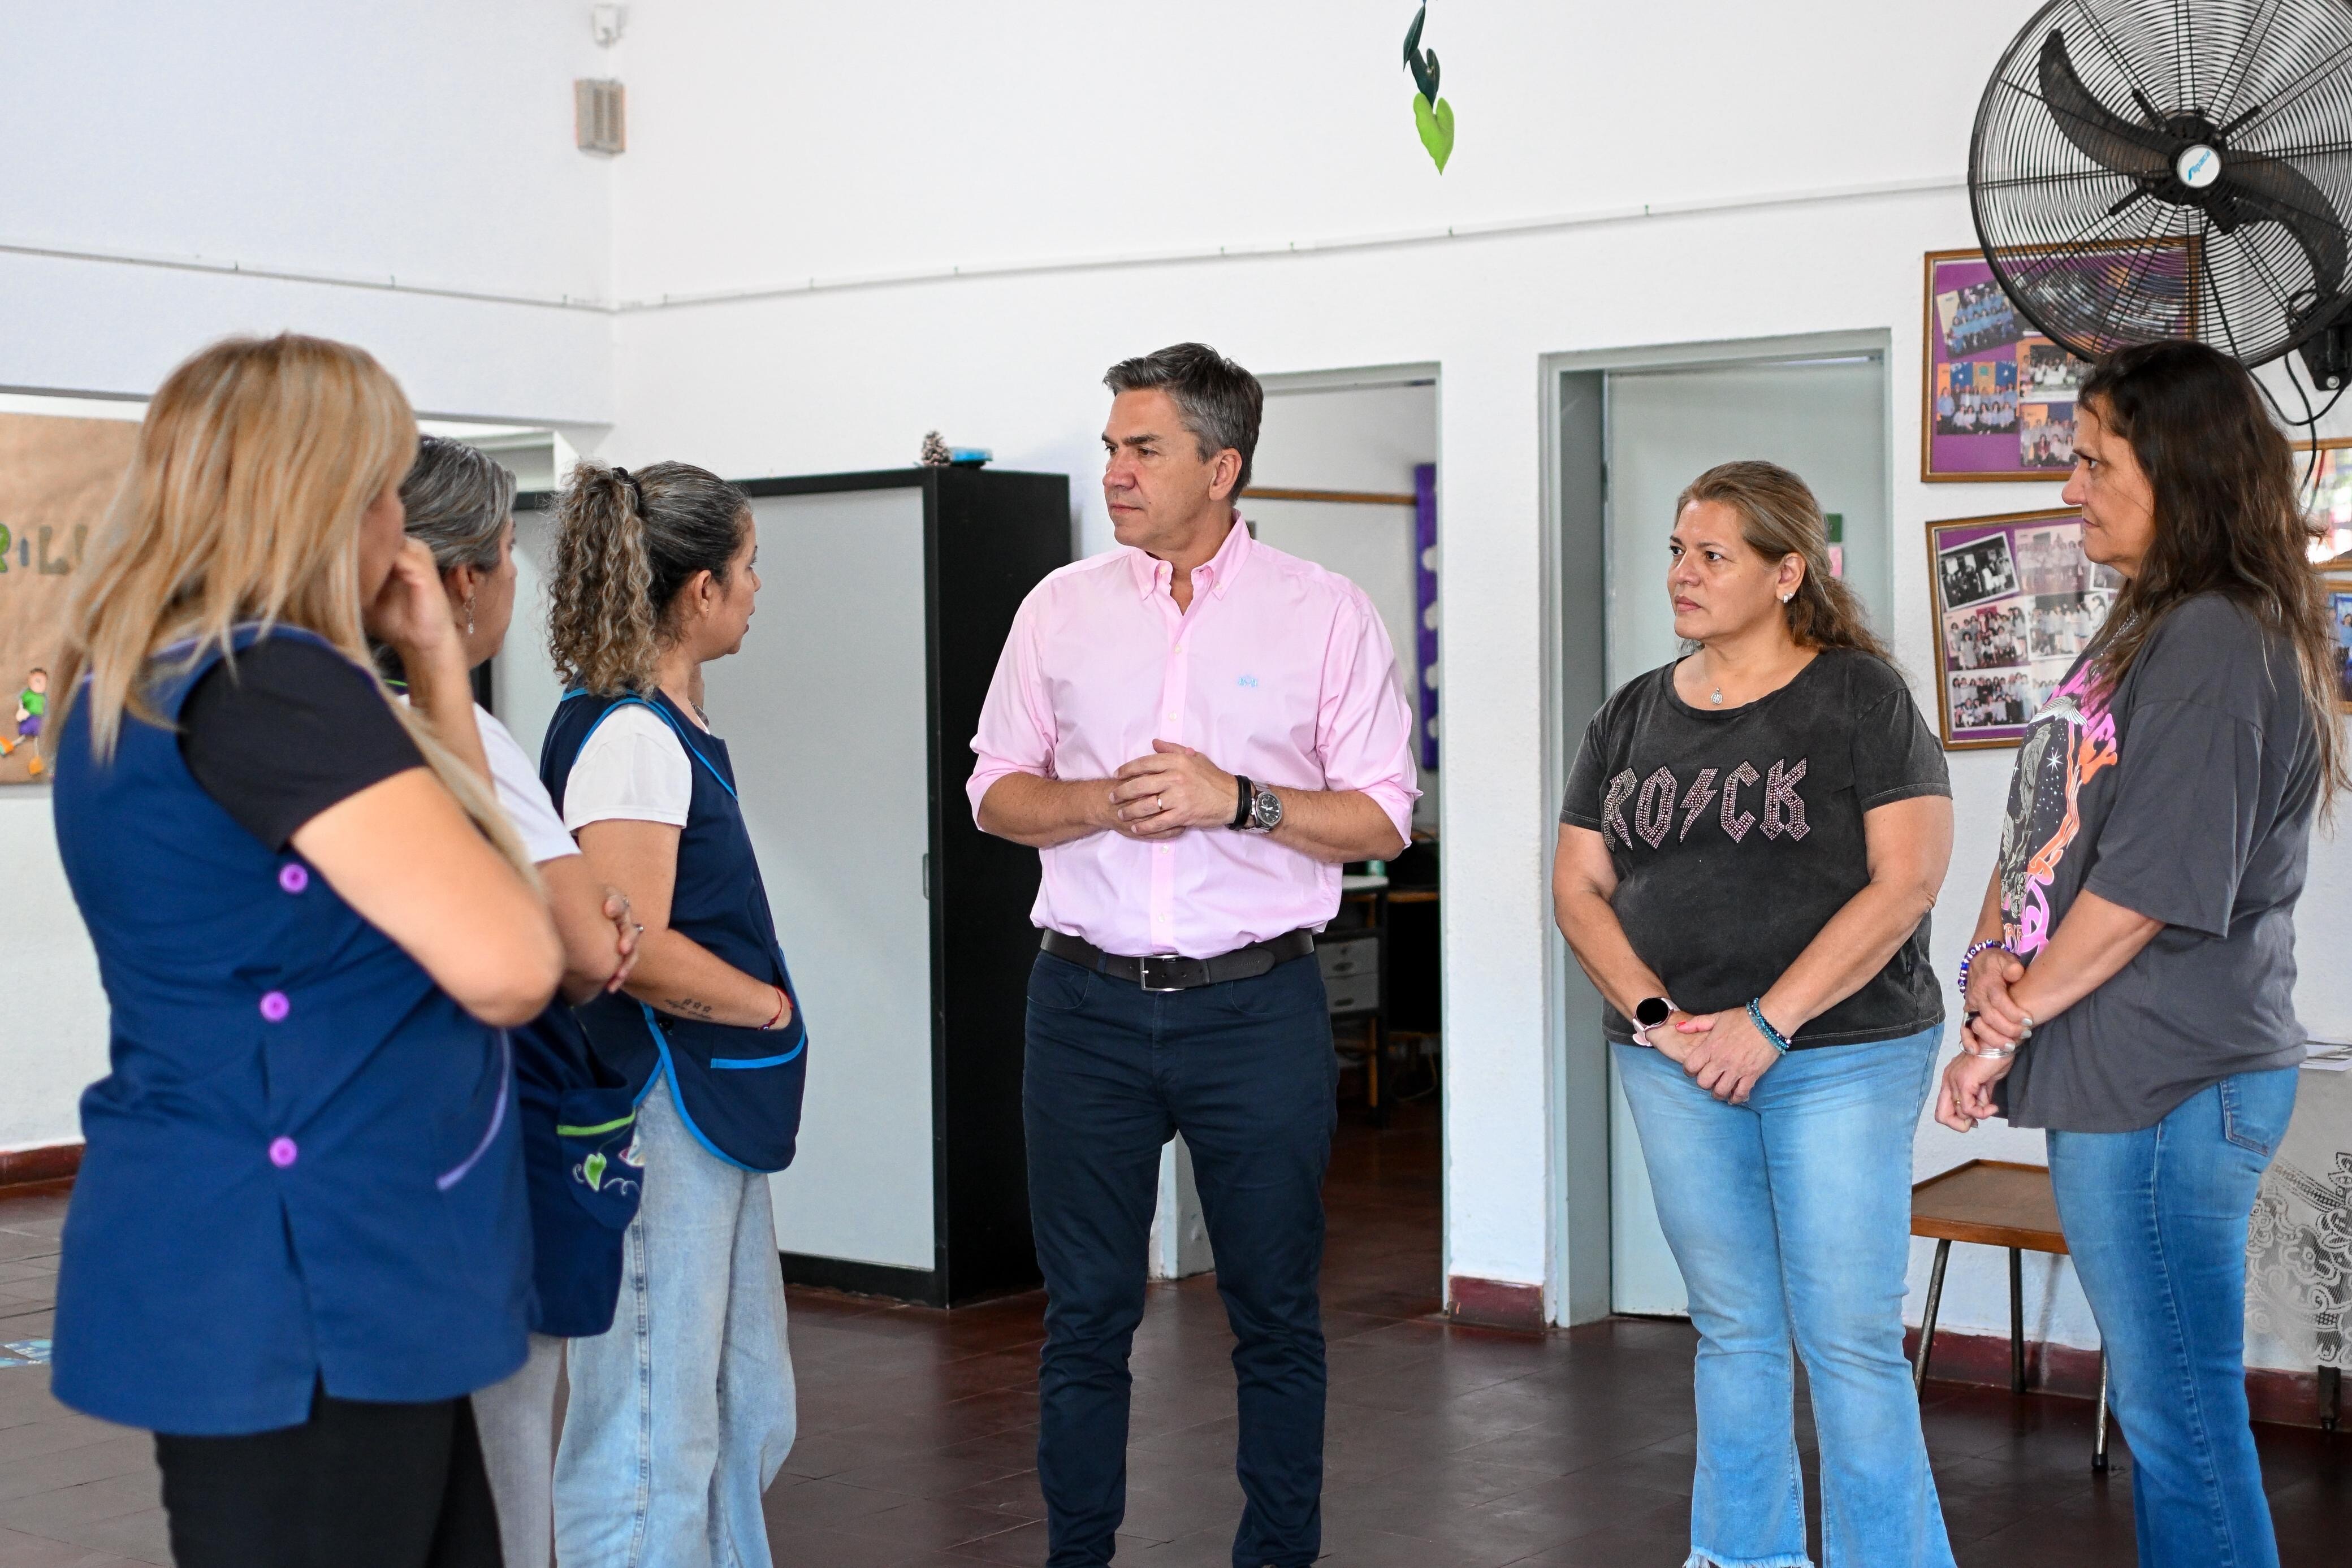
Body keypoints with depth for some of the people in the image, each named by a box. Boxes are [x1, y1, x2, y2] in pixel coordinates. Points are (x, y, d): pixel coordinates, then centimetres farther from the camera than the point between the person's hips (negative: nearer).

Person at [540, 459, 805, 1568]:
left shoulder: (673, 726, 13)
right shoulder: (626, 736, -17)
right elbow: (636, 951, -24)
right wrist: (771, 1007, -9)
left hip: (715, 1105, 10)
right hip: (655, 1104, -10)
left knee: (748, 1414, 18)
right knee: (654, 1431, -2)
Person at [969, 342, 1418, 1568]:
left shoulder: (1324, 614, 0)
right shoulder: (1062, 606, 8)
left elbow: (1381, 819, -1)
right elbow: (997, 792, 10)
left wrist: (1235, 800, -15)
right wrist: (1103, 802, -10)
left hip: (1257, 1006, -2)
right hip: (1089, 1003, 2)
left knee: (1275, 1313, 7)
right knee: (1084, 1312, 7)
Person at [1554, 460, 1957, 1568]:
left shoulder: (1861, 697, -3)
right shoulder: (1632, 717, 11)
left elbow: (1907, 879, -11)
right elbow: (1579, 887, 9)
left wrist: (1767, 1022, -15)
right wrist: (1656, 1015, -7)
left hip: (1842, 1058, -4)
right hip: (1672, 1063, 4)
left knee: (1849, 1339, -3)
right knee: (1733, 1330, 14)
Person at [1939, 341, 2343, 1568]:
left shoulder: (2216, 641, -15)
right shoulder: (2140, 634, 16)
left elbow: (2151, 884, -19)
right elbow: (2043, 832, 16)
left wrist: (2007, 1025, -11)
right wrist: (1991, 956, -1)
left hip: (2168, 1086, -10)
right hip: (2114, 1078, 10)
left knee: (2179, 1411, -2)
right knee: (2162, 1398, 16)